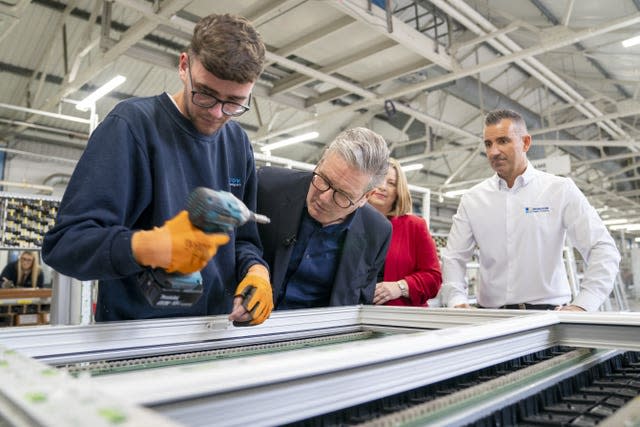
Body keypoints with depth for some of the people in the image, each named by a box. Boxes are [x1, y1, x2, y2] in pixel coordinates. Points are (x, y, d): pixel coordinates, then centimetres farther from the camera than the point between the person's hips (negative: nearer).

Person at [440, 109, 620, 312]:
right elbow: (453, 258, 8)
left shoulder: (560, 190, 3)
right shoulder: (472, 199, 8)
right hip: (490, 316, 2)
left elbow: (603, 249, -1)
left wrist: (581, 306, -13)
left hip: (548, 312, -1)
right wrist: (458, 301, -9)